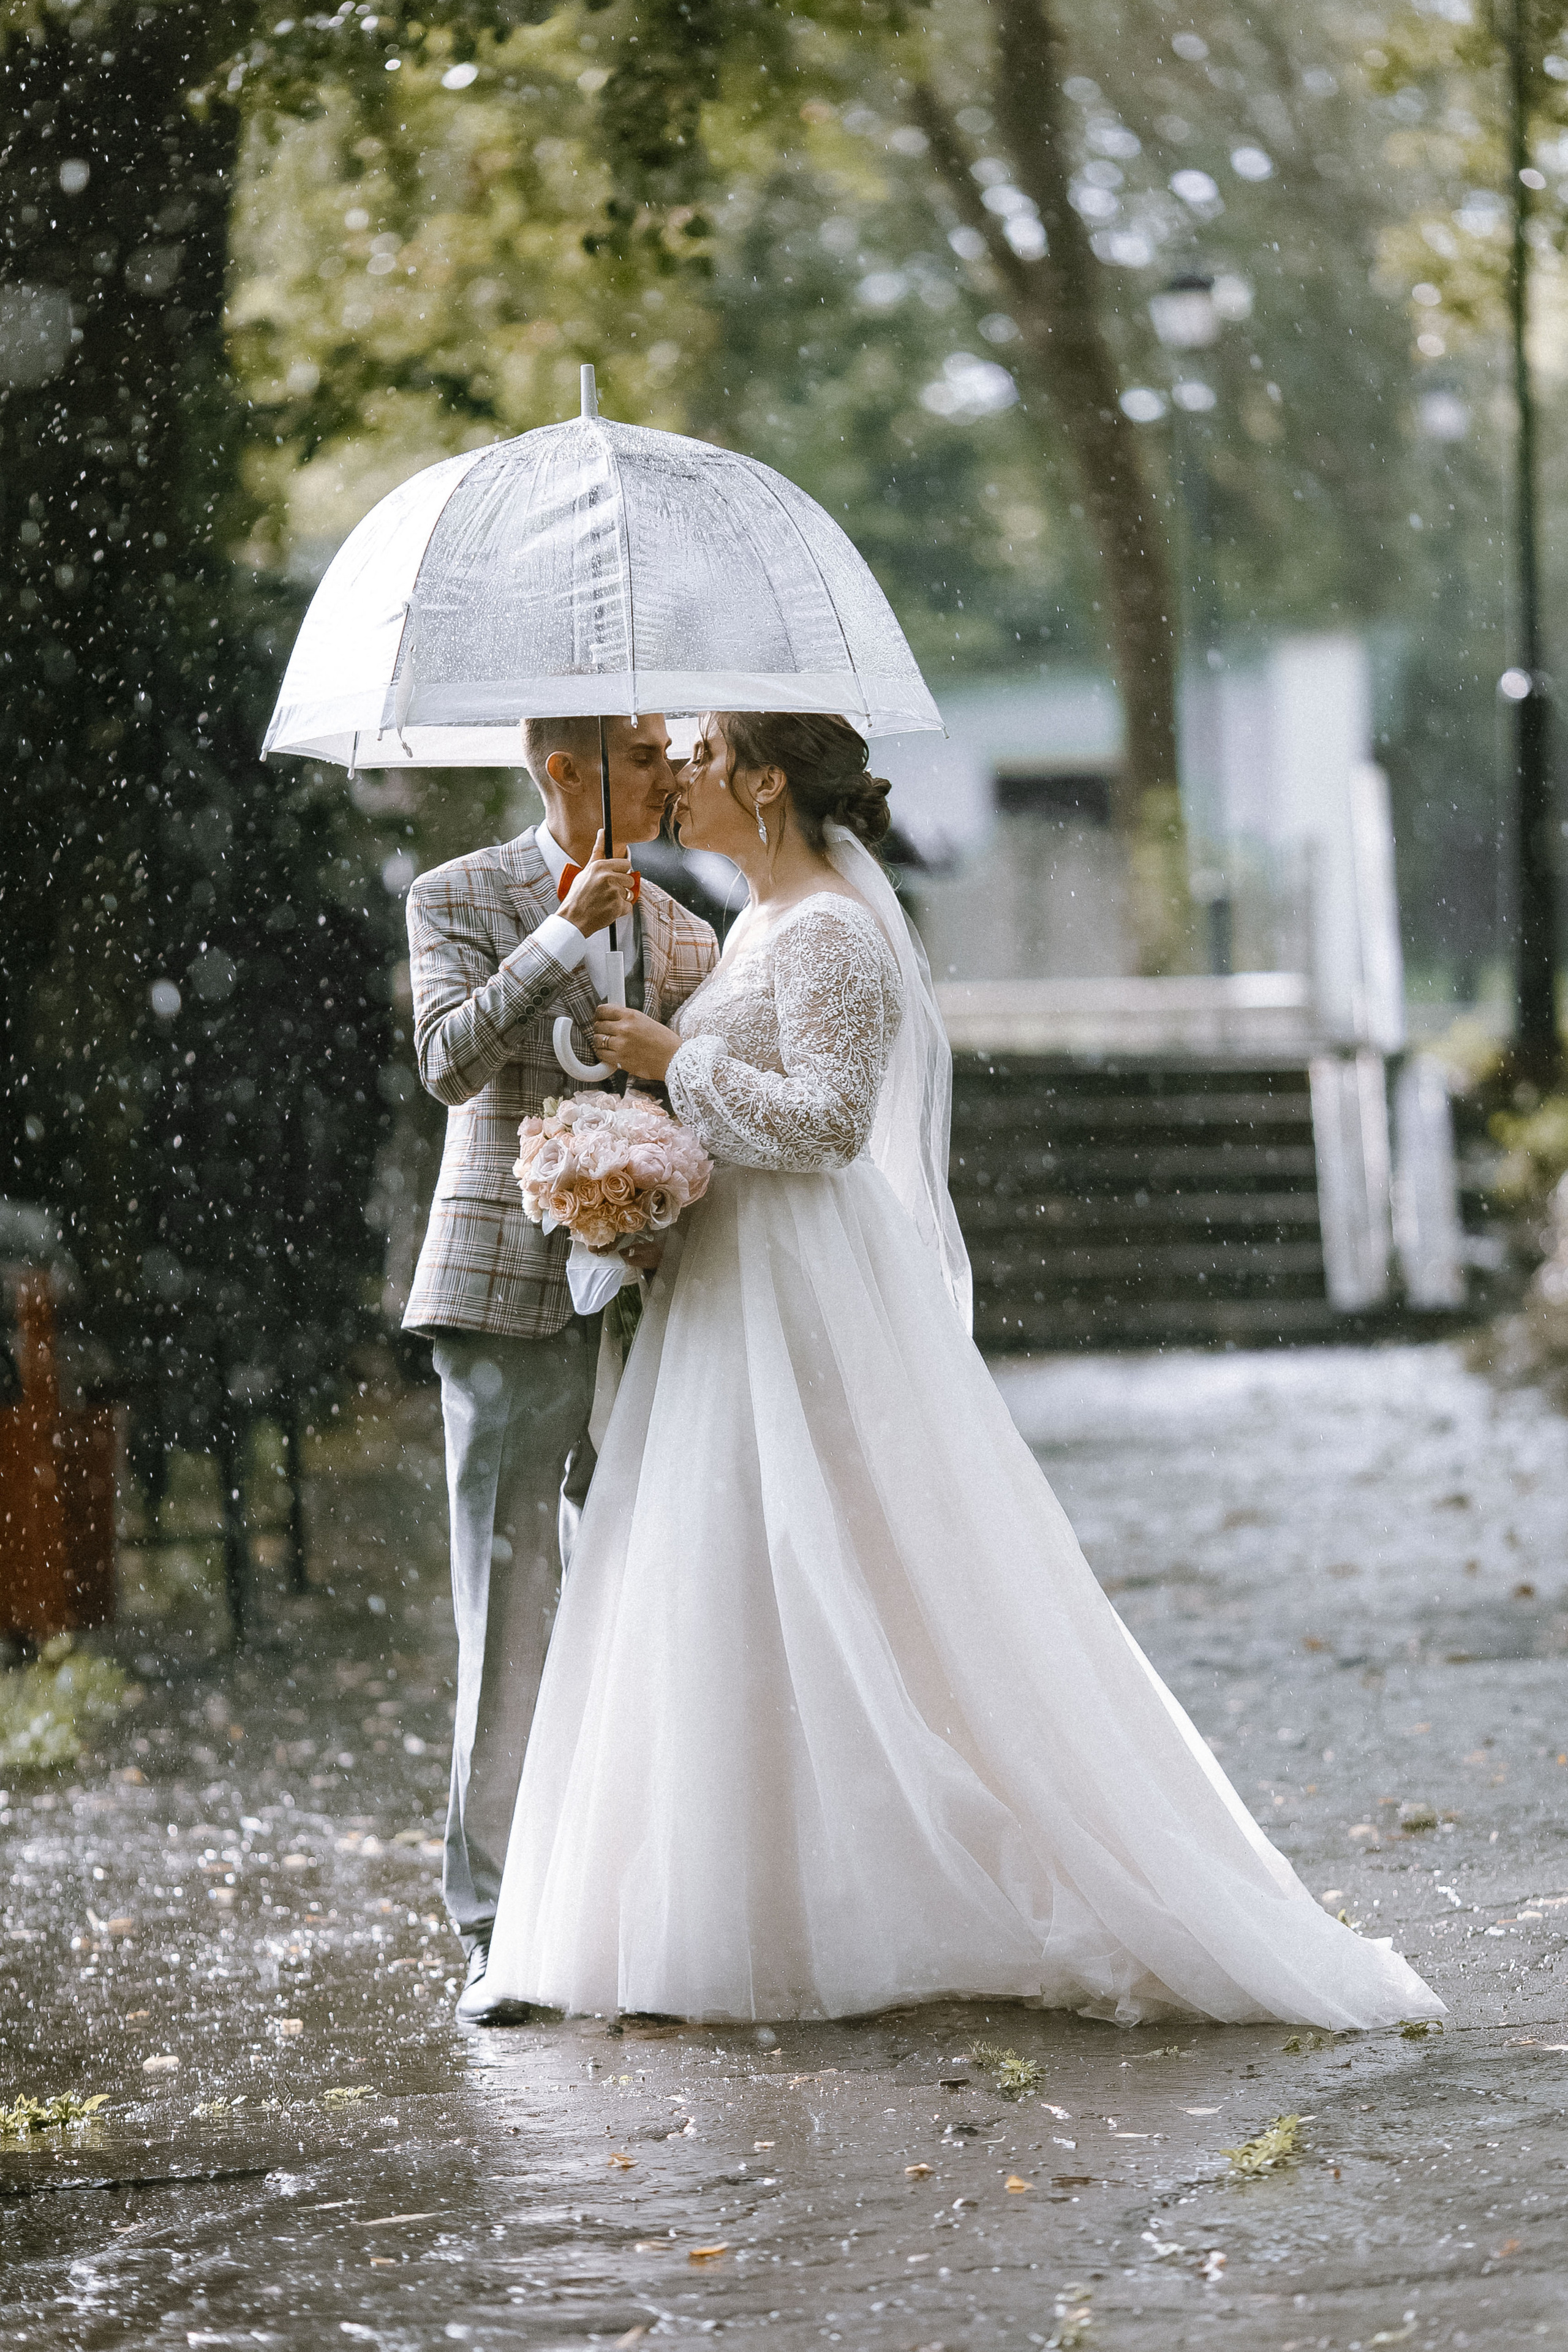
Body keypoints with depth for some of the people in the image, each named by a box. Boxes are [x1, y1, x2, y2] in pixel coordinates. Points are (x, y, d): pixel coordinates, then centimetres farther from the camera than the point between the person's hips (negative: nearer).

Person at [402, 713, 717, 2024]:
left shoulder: (682, 935, 15)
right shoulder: (461, 902, 3)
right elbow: (451, 1060, -14)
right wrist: (566, 929, -17)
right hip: (511, 1292, -4)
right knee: (512, 1609, -4)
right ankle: (500, 1931, 1)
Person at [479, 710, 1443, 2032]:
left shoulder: (830, 934, -14)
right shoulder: (769, 923, 16)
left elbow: (828, 1118, -22)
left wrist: (678, 1061, -18)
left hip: (806, 1309, -10)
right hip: (742, 1292, 10)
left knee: (814, 1597, -7)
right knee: (751, 1598, 10)